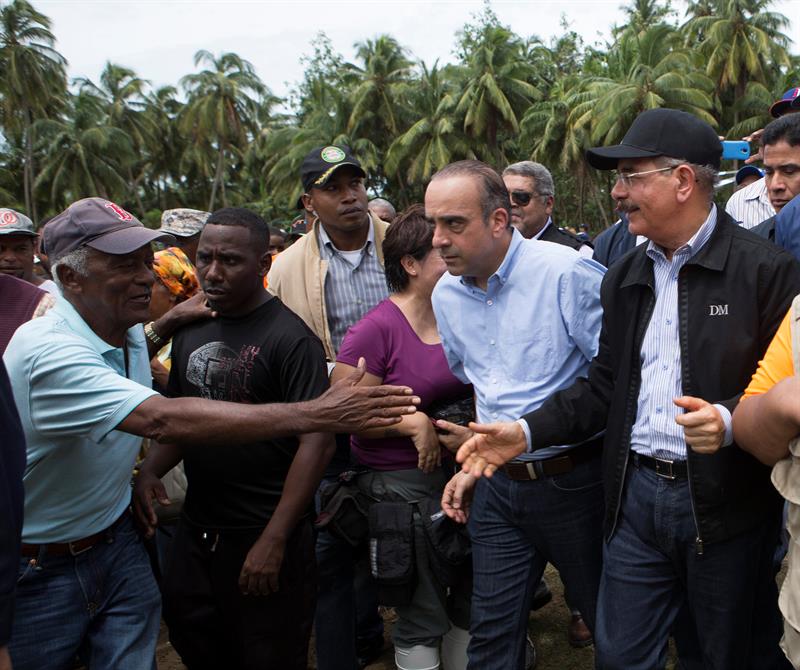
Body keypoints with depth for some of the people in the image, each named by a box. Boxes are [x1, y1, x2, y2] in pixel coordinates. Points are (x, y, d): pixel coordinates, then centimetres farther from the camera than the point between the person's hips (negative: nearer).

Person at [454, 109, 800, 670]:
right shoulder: (623, 278, 9)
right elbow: (604, 386, 10)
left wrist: (731, 421, -27)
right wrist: (528, 432, -1)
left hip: (726, 502, -4)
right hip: (636, 496, 5)